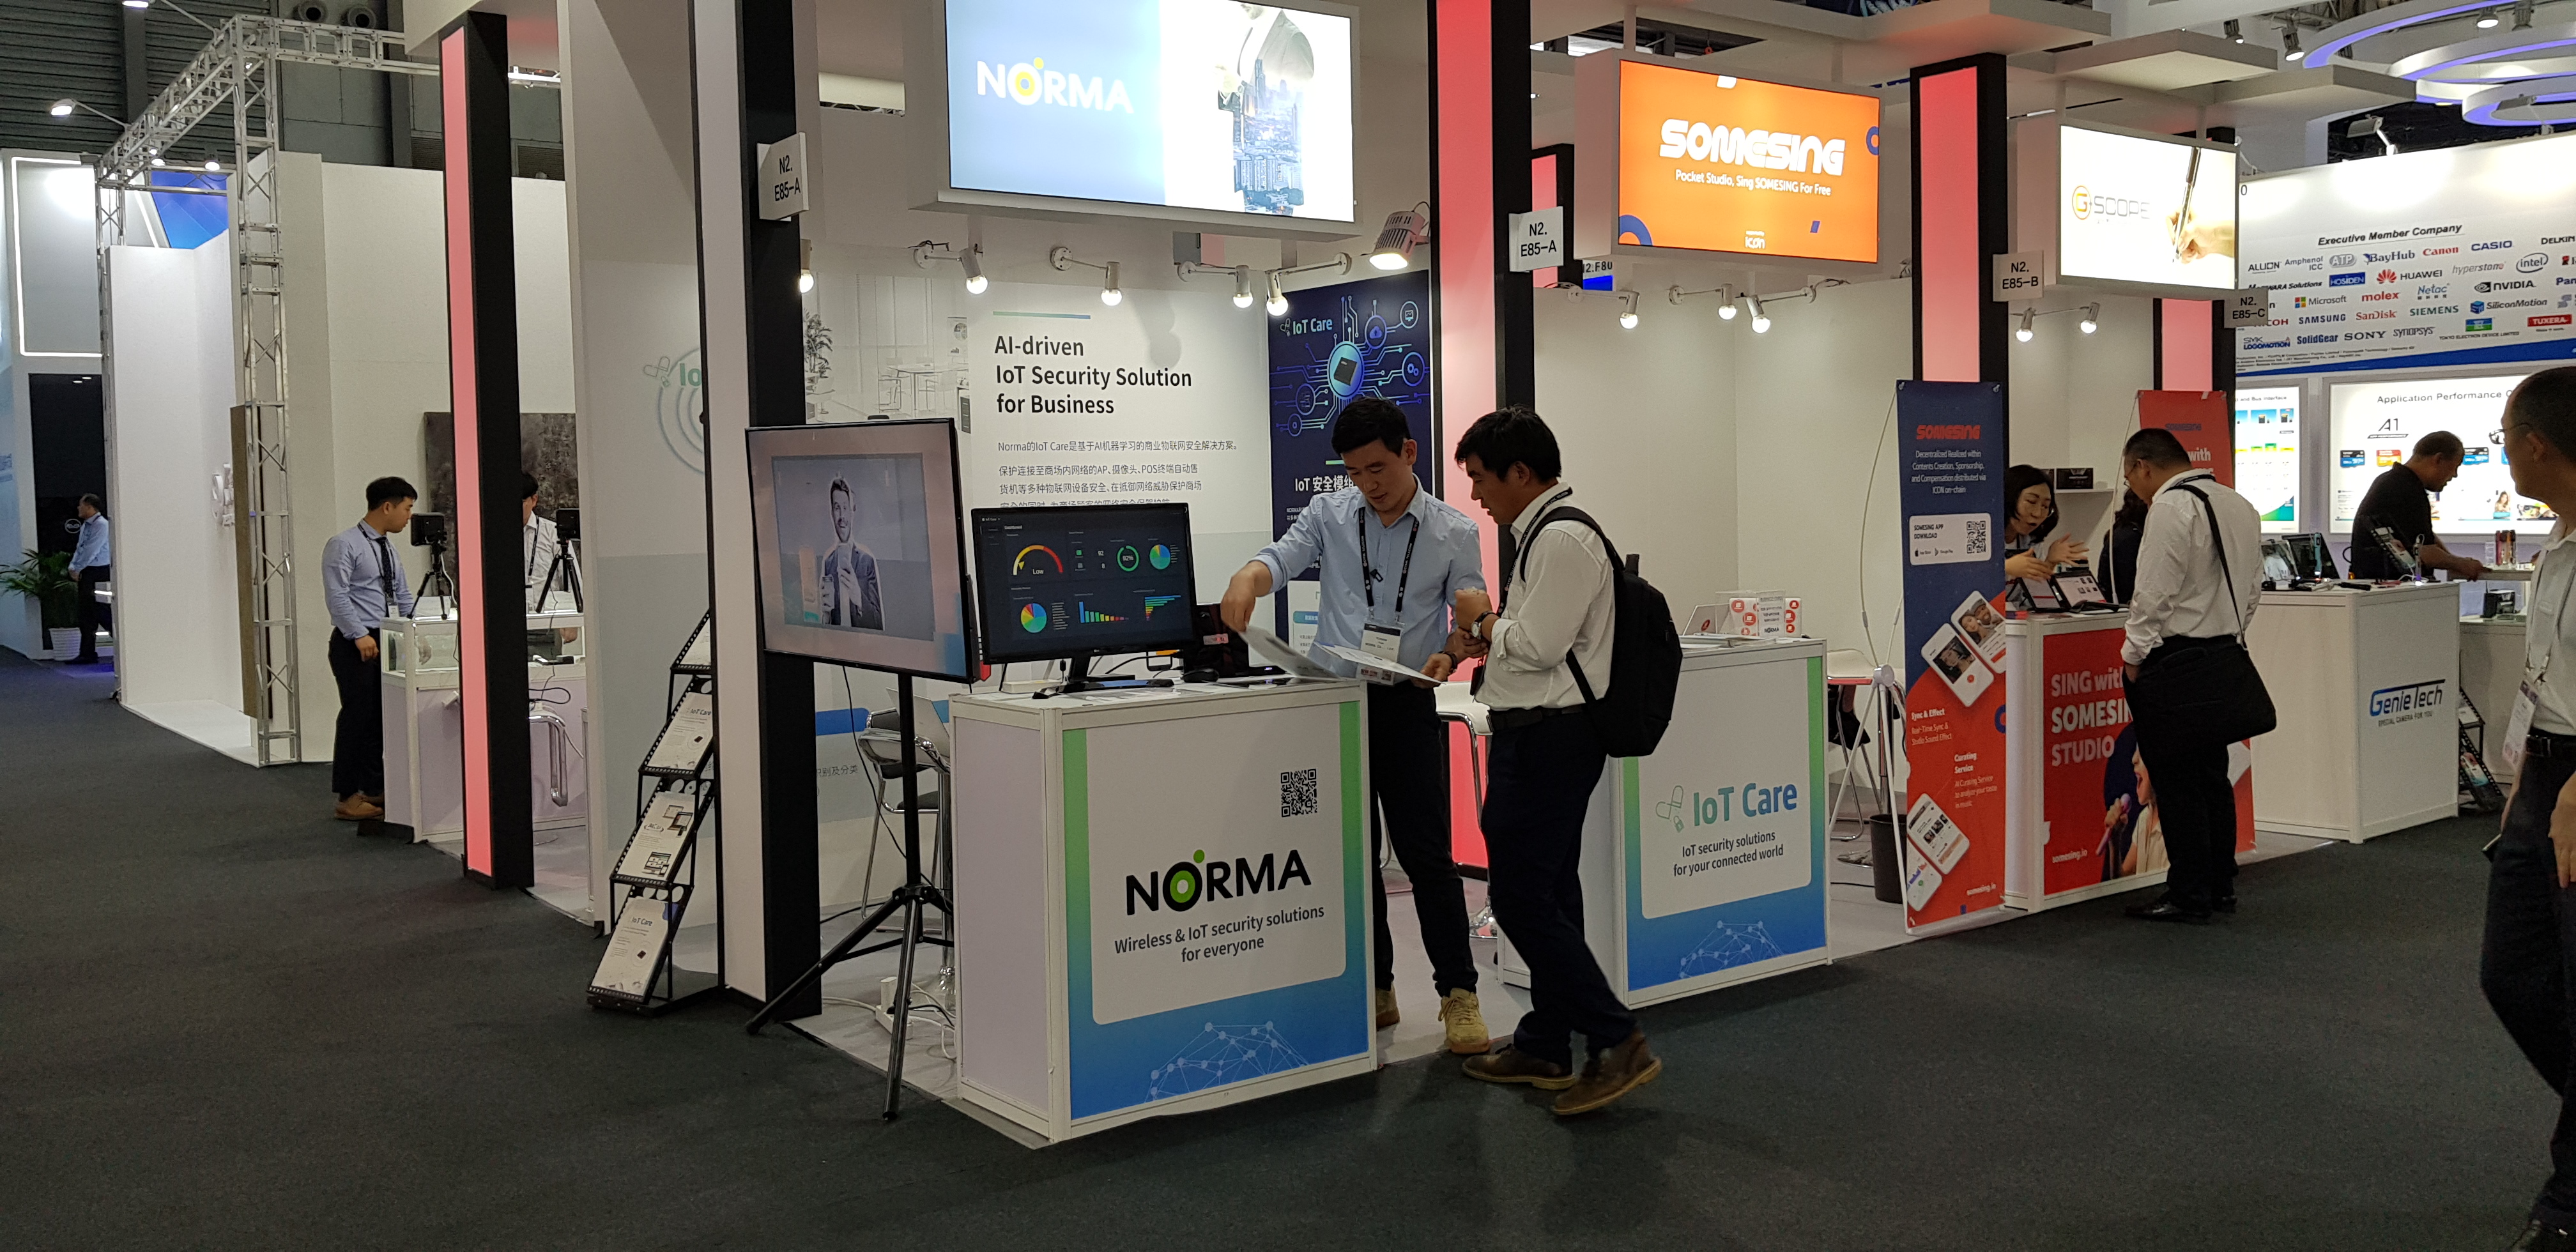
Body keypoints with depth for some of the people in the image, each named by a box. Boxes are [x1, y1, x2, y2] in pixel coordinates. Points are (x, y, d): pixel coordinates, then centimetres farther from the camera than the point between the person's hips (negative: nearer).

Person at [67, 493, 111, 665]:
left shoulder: (101, 525, -13)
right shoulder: (85, 525, 15)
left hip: (98, 573, -9)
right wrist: (73, 568, 2)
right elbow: (79, 548, 16)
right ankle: (87, 654, 13)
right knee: (85, 614, 9)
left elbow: (91, 551, -16)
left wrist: (78, 569, -12)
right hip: (85, 574, 9)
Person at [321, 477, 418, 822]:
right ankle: (348, 799, -1)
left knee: (384, 716, 10)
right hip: (355, 646, -8)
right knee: (358, 716, -7)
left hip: (385, 642, 8)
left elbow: (403, 595, 21)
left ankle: (375, 790, 19)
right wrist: (360, 635, -23)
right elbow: (337, 595, -17)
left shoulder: (387, 548, 17)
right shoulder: (344, 545, -9)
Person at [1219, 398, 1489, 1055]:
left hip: (1408, 706, -2)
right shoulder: (1330, 515, 6)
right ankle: (1373, 990, 21)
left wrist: (1449, 655, -17)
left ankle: (1458, 993, 8)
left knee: (1426, 852, -3)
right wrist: (1249, 577, -31)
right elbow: (1283, 557, -8)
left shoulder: (1454, 531, 2)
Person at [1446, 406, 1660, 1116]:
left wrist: (1484, 620, -5)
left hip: (1548, 734, -11)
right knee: (1548, 892, 15)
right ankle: (1545, 1048, 25)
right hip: (1542, 732, 11)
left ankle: (1617, 1042, -4)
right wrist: (1490, 639, 9)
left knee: (1523, 897, -9)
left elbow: (1539, 646, -21)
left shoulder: (1562, 539, -17)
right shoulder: (1539, 532, 16)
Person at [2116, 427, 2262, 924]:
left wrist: (2135, 653, -11)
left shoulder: (2171, 507, -15)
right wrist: (2228, 635, 20)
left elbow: (2156, 590, -19)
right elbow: (2253, 587, 17)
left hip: (2174, 658, -9)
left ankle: (2189, 896, 0)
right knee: (2213, 773, 16)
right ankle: (2220, 886, 22)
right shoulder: (2240, 505, 13)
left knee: (2176, 780, -3)